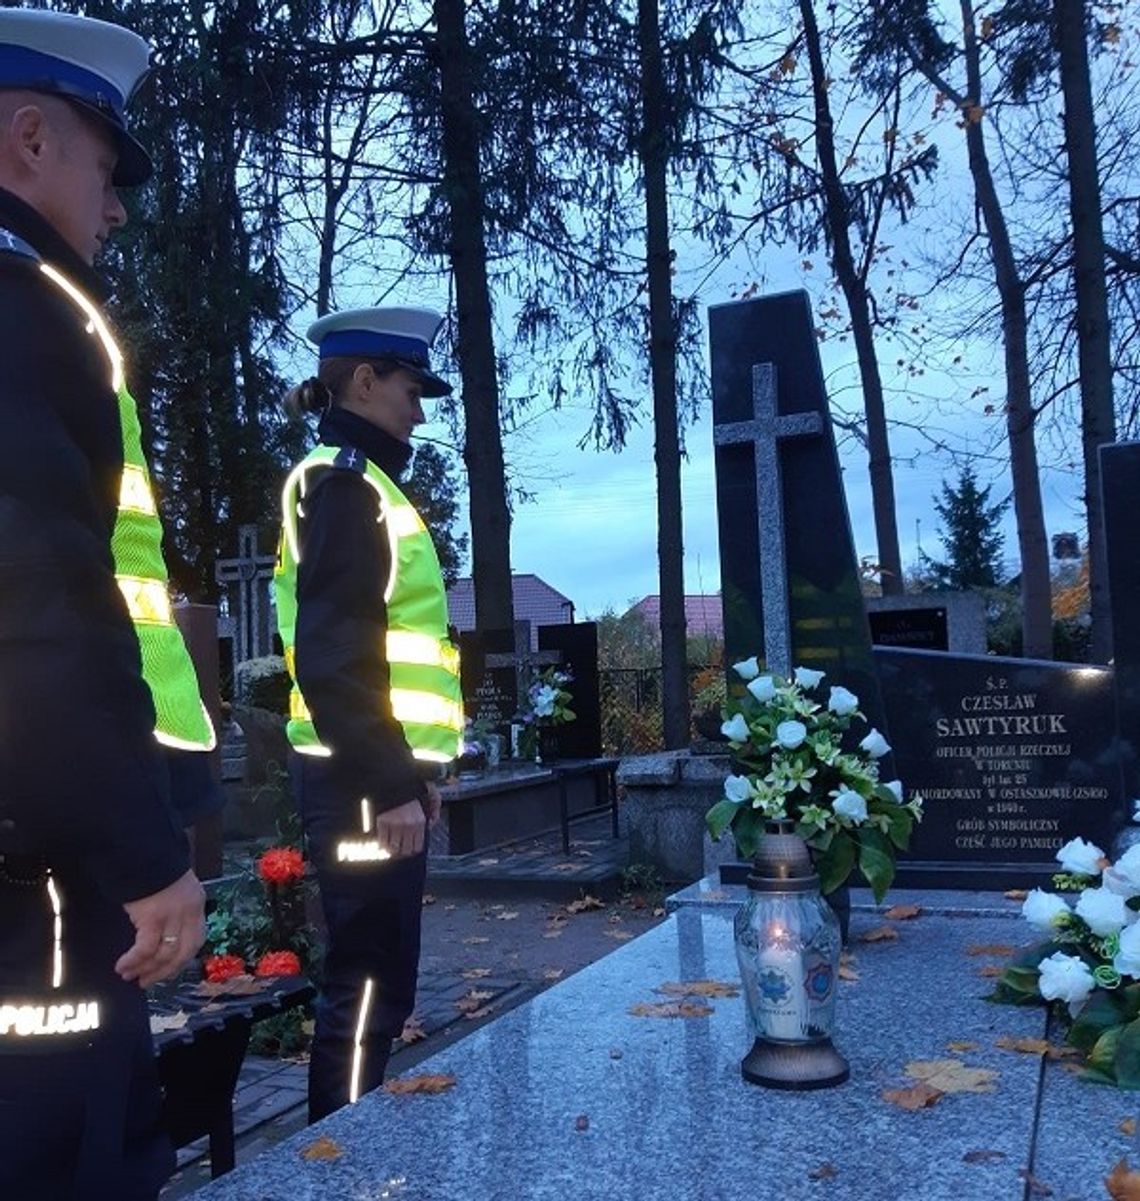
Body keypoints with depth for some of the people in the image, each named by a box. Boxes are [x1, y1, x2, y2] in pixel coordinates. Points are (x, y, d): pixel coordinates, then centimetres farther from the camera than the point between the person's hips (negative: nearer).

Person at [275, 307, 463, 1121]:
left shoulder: (358, 484, 20)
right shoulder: (346, 484, -11)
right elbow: (333, 658, -21)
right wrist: (392, 787, -22)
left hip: (371, 773, 10)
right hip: (362, 783, -10)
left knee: (372, 980, 17)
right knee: (371, 987, -2)